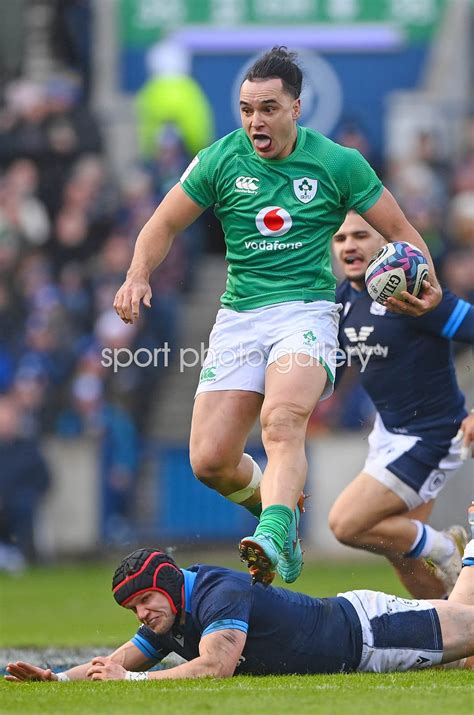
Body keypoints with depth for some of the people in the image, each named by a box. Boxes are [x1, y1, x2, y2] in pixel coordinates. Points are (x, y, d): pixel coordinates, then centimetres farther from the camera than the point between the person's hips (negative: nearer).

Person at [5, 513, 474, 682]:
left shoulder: (221, 594, -35)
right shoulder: (168, 618, -9)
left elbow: (215, 667, -46)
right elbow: (118, 662, -1)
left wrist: (129, 680, -46)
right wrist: (57, 678, -18)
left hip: (365, 629, -6)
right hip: (340, 617, 6)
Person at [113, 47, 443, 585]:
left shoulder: (337, 163, -2)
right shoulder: (220, 161, 1)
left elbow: (399, 231, 5)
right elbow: (165, 224, 12)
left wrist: (426, 284, -15)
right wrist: (138, 274, -8)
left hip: (306, 311, -3)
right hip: (239, 316, 3)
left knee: (281, 421, -33)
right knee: (210, 461, -4)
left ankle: (274, 537, -49)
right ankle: (274, 504, 27)